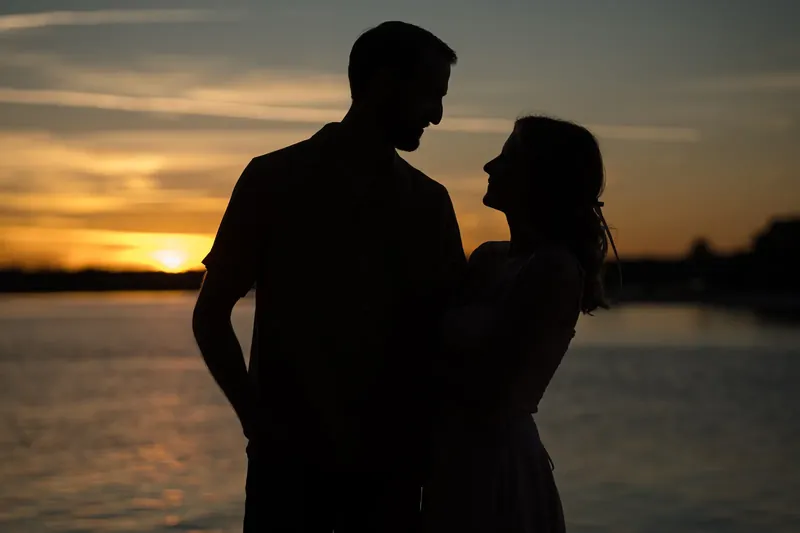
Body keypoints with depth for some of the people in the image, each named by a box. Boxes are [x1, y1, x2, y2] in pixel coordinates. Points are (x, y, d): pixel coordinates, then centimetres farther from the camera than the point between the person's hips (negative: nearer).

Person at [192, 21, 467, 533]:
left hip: (390, 458, 3)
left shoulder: (429, 200, 8)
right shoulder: (275, 179, 0)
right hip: (292, 453, -2)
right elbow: (211, 315, 0)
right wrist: (257, 417, -10)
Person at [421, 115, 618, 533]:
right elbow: (451, 347, 8)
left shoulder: (556, 271, -17)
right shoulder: (488, 257, 7)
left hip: (492, 465, -7)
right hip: (463, 457, 7)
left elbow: (492, 396, -18)